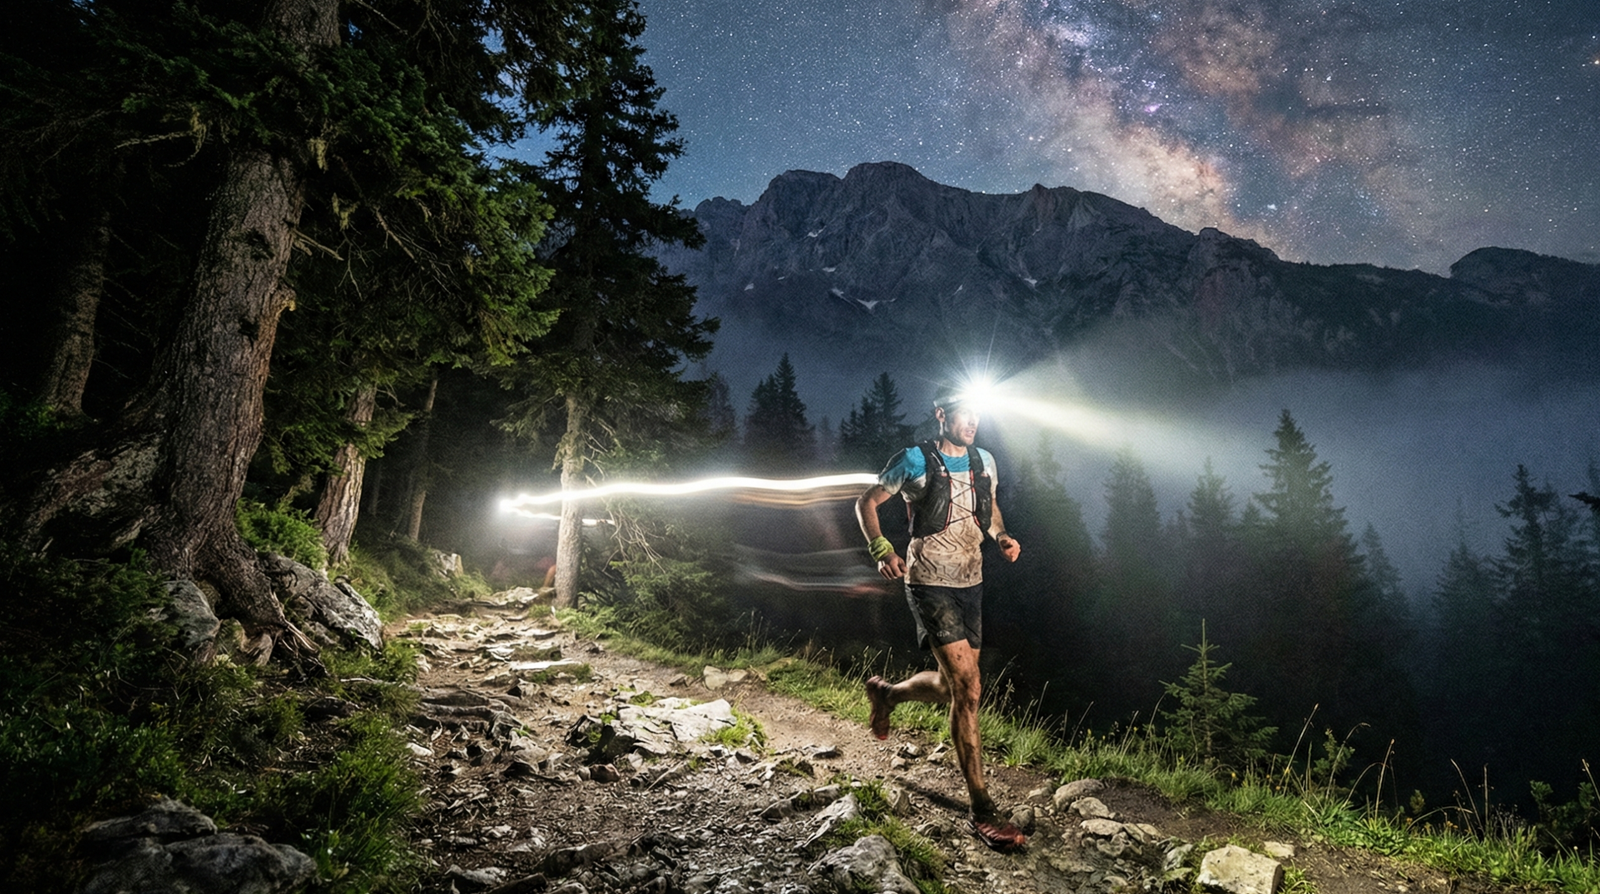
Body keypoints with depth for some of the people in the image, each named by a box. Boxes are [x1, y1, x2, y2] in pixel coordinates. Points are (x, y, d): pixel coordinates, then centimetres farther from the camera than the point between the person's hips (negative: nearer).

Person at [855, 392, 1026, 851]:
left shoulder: (984, 461, 10)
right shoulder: (915, 461, -7)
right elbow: (866, 503, 1)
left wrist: (1003, 536, 3)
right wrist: (882, 550, -14)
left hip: (971, 584, 7)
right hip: (930, 584, -7)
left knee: (953, 686, 15)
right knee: (967, 690, -14)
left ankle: (886, 692, 45)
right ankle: (983, 811, -6)